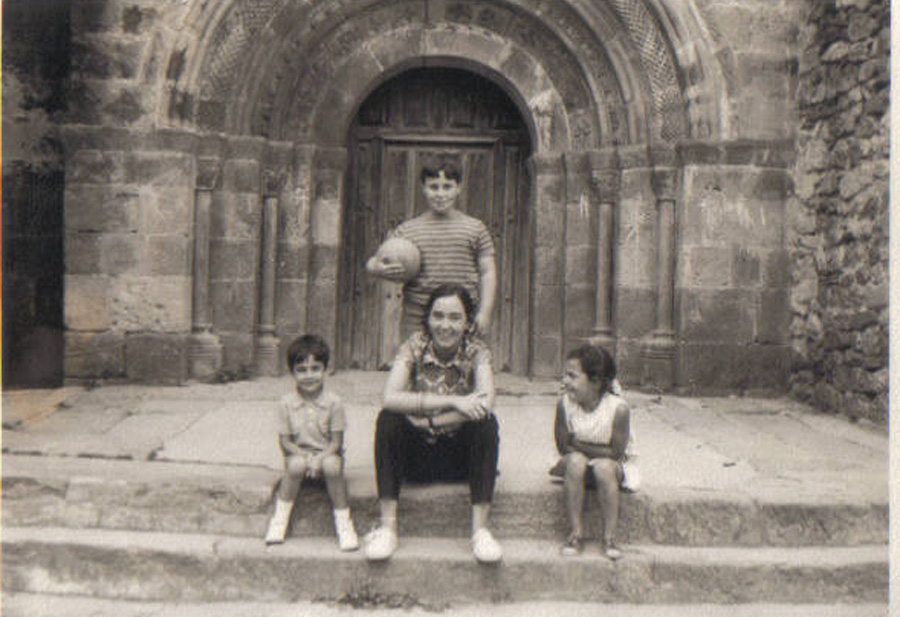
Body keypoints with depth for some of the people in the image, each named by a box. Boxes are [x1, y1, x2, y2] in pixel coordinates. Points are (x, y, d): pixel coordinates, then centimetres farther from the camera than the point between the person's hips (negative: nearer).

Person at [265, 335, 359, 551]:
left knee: (332, 465, -33)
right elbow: (284, 440, -3)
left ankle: (343, 521, -19)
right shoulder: (287, 403, -5)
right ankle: (280, 517, -14)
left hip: (327, 454, -1)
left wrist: (319, 459, -23)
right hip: (299, 453, 1)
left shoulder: (333, 401, -9)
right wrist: (305, 457, -19)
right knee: (296, 464, -32)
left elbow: (336, 442, -7)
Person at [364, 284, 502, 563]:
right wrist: (452, 401, -32)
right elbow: (390, 398, -26)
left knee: (487, 422, -27)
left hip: (460, 454, 0)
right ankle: (388, 526, -23)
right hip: (416, 456, 0)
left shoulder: (476, 352, -7)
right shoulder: (413, 347, -8)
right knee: (388, 419, -25)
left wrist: (428, 421, -26)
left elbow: (486, 401, -27)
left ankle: (480, 528, -24)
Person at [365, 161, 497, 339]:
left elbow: (488, 272, 7)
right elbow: (372, 263, 10)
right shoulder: (407, 229, 9)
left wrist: (485, 312, -3)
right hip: (417, 317, 1)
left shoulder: (474, 228, 9)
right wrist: (378, 269, -15)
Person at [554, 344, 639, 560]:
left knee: (604, 467, -34)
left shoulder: (618, 408, -24)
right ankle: (576, 534, -20)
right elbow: (563, 447, -8)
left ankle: (609, 537, -19)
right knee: (575, 461, -30)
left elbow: (615, 453, -19)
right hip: (579, 467, 2)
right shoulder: (565, 403, -15)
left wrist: (578, 444, -15)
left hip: (614, 466, -2)